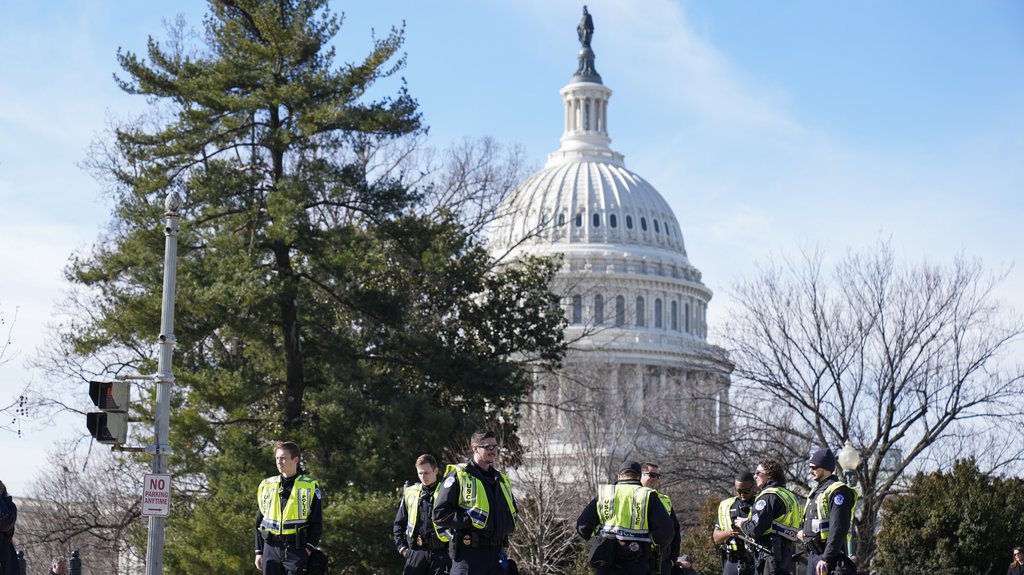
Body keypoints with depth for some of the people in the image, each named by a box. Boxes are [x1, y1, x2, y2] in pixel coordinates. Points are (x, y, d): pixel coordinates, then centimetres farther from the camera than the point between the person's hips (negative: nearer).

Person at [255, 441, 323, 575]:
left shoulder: (310, 487, 1)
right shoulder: (266, 486, 12)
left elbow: (317, 524, 0)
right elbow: (259, 522, 17)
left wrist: (308, 550, -11)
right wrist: (259, 552, 12)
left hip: (297, 550, -4)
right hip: (271, 549, 4)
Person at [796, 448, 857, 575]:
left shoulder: (837, 492, -13)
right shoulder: (816, 492, 20)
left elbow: (838, 530, -21)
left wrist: (826, 559, -25)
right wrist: (800, 533, 9)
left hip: (828, 556, -10)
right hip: (813, 555, 10)